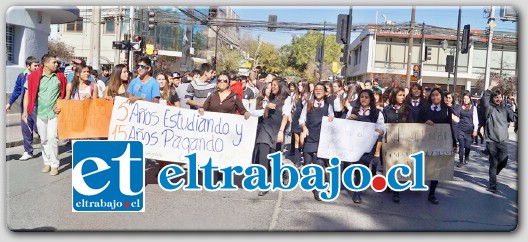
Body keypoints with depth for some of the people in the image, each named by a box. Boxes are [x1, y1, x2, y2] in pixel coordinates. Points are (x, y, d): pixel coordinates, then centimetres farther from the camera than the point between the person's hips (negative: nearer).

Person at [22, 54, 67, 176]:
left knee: (52, 138, -9)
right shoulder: (34, 77, -3)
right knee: (44, 139, 11)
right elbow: (28, 94, 0)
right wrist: (25, 111, -5)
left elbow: (64, 94, 9)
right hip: (40, 112, 1)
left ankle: (54, 165, 0)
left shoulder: (59, 77, 0)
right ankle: (47, 162, 24)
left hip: (54, 112, -1)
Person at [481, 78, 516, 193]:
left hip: (503, 141, 4)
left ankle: (493, 174, 35)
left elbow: (514, 118, 6)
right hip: (492, 141, -4)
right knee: (493, 164, 0)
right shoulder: (489, 108, -2)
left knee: (503, 162, 5)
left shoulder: (505, 109, 13)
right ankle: (493, 186, 9)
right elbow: (484, 100, -21)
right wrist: (491, 87, -27)